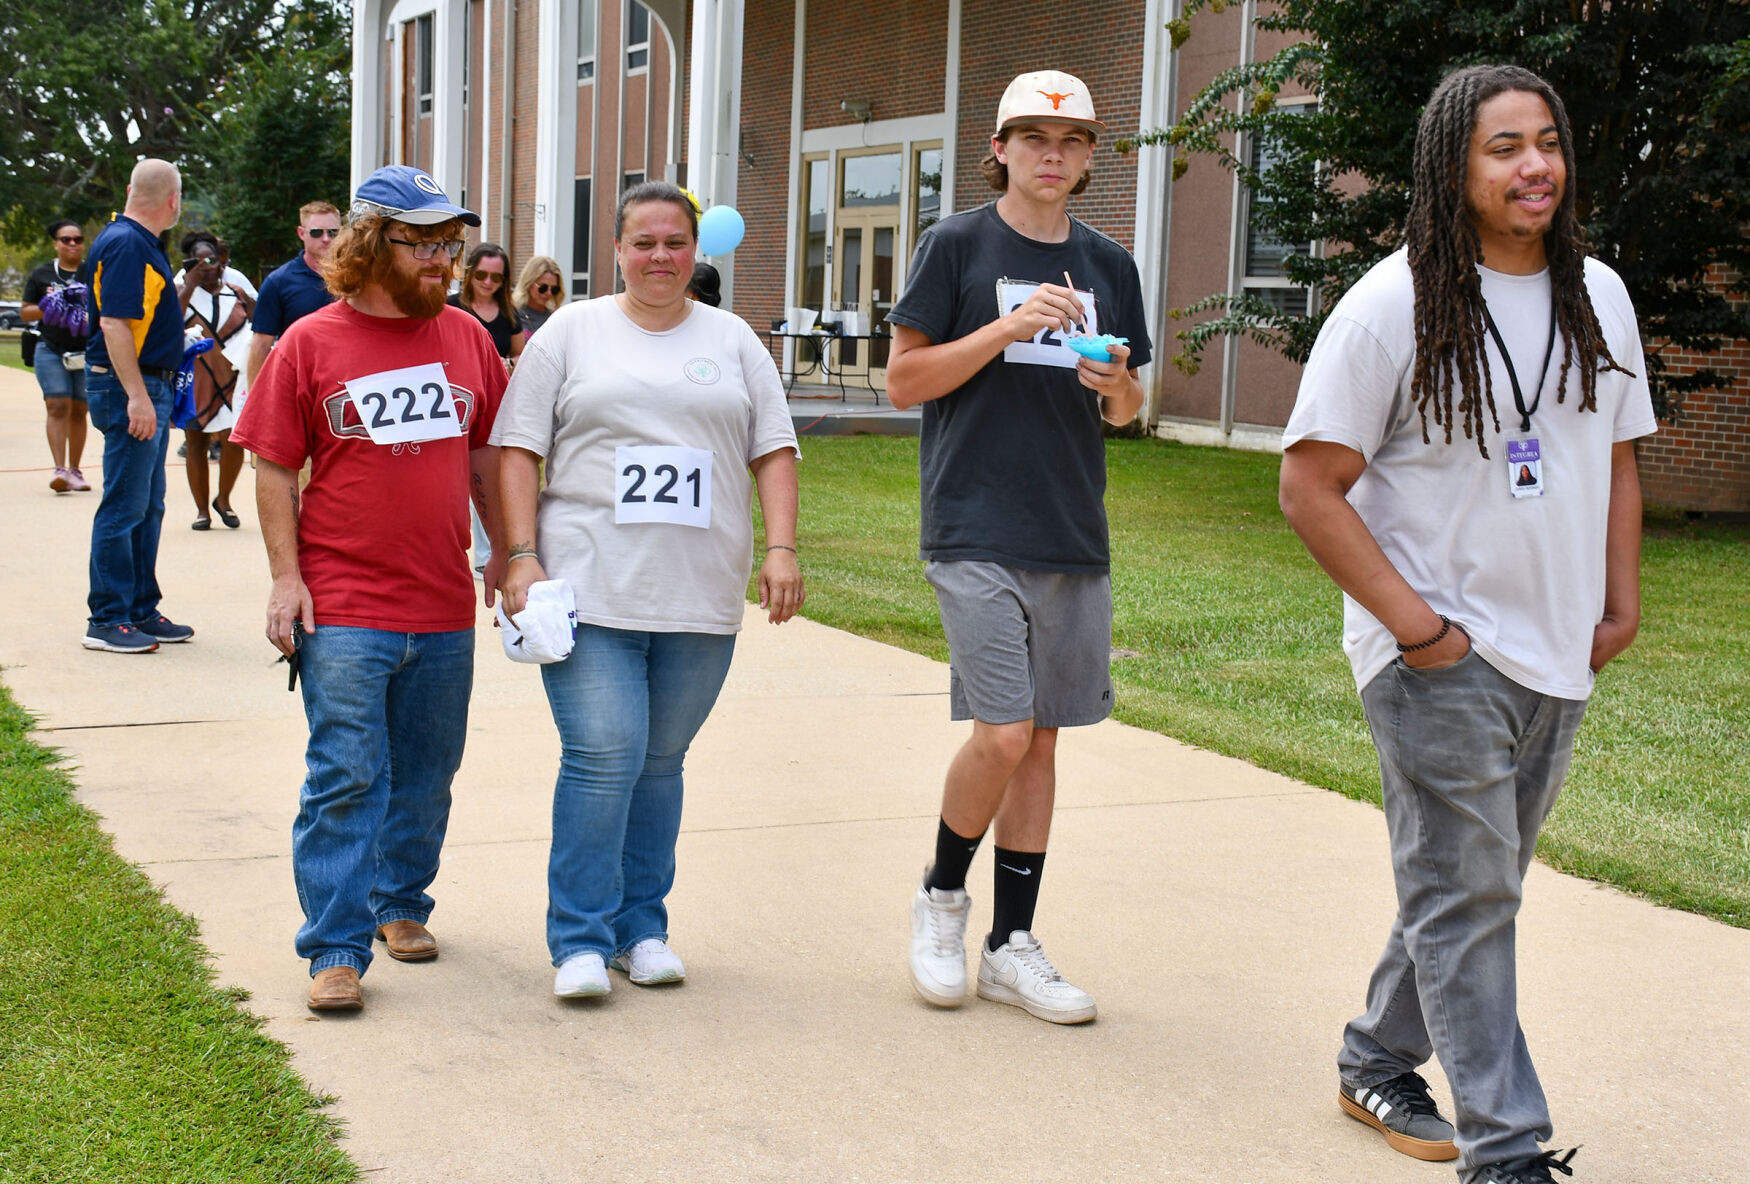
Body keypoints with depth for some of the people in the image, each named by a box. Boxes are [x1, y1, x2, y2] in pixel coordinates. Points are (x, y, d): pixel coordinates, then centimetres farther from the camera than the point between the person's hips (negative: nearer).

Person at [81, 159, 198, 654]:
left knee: (148, 507, 14)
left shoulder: (140, 243, 15)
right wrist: (136, 396, -26)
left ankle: (141, 611, 22)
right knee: (124, 507, -7)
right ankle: (107, 621, -2)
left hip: (148, 389, 11)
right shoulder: (125, 245, -16)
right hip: (130, 390, -11)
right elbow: (113, 324, -22)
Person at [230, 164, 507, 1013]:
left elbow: (486, 457, 17)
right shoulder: (311, 343, -2)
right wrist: (286, 576, -7)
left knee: (425, 774, 14)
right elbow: (274, 468, 0)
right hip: (344, 609, -4)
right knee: (346, 777, -6)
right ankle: (336, 948, 0)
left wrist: (506, 557, 15)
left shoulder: (467, 339, 9)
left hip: (444, 607, 4)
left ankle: (400, 903, 32)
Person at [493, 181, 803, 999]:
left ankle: (641, 928, 18)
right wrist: (522, 556, -6)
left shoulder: (733, 341, 15)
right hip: (590, 588, -2)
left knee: (659, 763, 6)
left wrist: (781, 548, -2)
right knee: (602, 758, -10)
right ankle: (581, 939, 0)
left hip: (701, 598, 2)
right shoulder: (571, 333, 8)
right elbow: (520, 449, 4)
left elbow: (773, 450, 11)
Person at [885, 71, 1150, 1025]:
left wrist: (1117, 386, -4)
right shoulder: (955, 246, 0)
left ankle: (1012, 946, 17)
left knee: (1042, 737, 7)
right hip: (975, 529, -5)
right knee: (1003, 732, -13)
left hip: (1073, 536, 5)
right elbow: (903, 381, -3)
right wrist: (1007, 327, -14)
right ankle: (941, 894, 14)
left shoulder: (1106, 265, 13)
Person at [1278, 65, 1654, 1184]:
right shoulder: (1393, 306, -11)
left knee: (1476, 884, 16)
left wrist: (1622, 608, 10)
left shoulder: (1598, 296, 8)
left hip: (1558, 659, 7)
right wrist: (1410, 620, -17)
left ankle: (1379, 1063, 35)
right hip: (1439, 659, -6)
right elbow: (1311, 484, -12)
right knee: (1467, 894, -4)